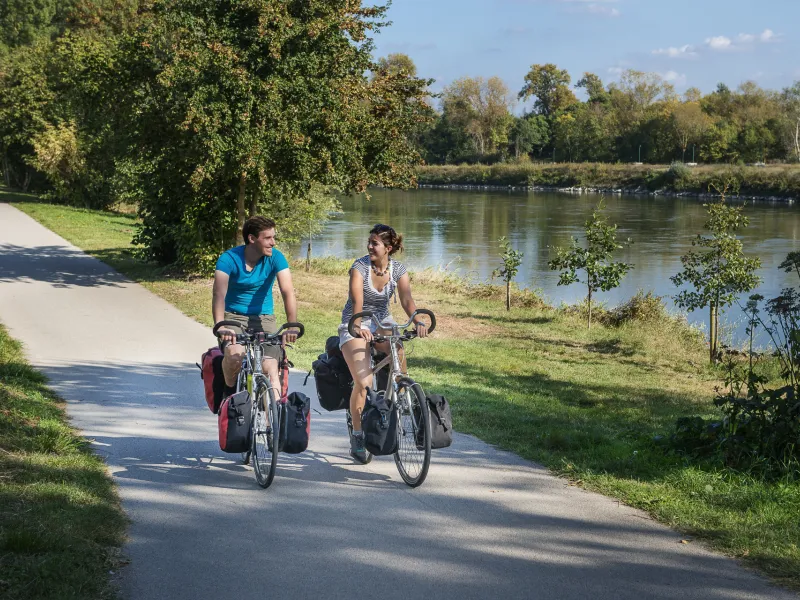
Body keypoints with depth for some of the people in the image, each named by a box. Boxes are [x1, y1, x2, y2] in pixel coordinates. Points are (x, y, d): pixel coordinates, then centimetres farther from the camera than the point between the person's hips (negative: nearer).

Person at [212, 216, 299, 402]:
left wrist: (292, 326, -36)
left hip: (263, 317, 2)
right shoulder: (229, 258, -14)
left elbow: (288, 291, -20)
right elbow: (219, 293, -26)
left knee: (270, 368, -17)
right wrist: (220, 326, -44)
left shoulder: (276, 258, -9)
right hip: (234, 316, -2)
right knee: (235, 354, -30)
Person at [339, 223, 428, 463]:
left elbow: (407, 299, -16)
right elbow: (357, 301, -29)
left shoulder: (398, 269, -5)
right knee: (363, 382, -18)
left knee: (398, 351, -31)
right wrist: (359, 326, -48)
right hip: (355, 326, -3)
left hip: (381, 322, 3)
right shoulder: (359, 267, -17)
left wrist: (418, 322, -36)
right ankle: (357, 436, -2)